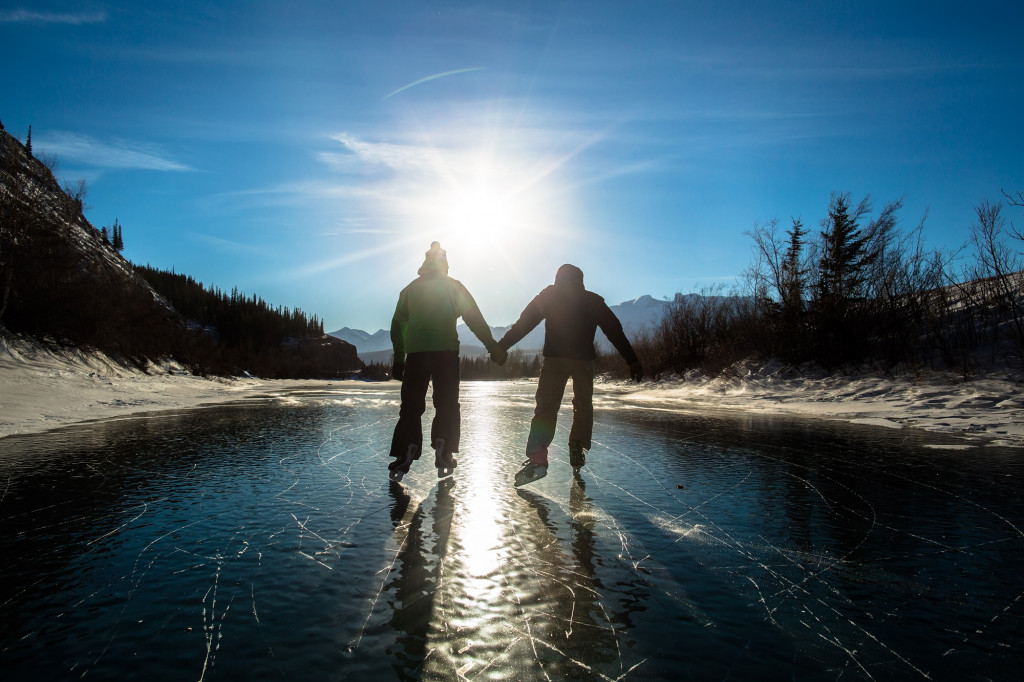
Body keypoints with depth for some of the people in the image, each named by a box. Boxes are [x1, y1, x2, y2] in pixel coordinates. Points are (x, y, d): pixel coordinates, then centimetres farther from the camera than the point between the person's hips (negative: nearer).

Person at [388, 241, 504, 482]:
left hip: (415, 352, 2)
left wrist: (398, 359, 16)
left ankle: (405, 455, -8)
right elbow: (475, 319, 1)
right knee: (446, 405, 8)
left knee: (411, 406, 5)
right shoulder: (454, 286, 9)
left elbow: (397, 325, 13)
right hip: (446, 351, -1)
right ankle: (443, 452, -2)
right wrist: (492, 346, 2)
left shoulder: (410, 288, 16)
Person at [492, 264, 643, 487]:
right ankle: (577, 447, 3)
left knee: (546, 406, -2)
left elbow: (524, 322, 5)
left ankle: (537, 458, -17)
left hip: (554, 358, -1)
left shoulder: (549, 295, 13)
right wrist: (633, 361, 12)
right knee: (583, 404, 19)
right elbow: (615, 331, 12)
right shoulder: (593, 300, 15)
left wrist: (502, 346, 5)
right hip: (584, 360, 1)